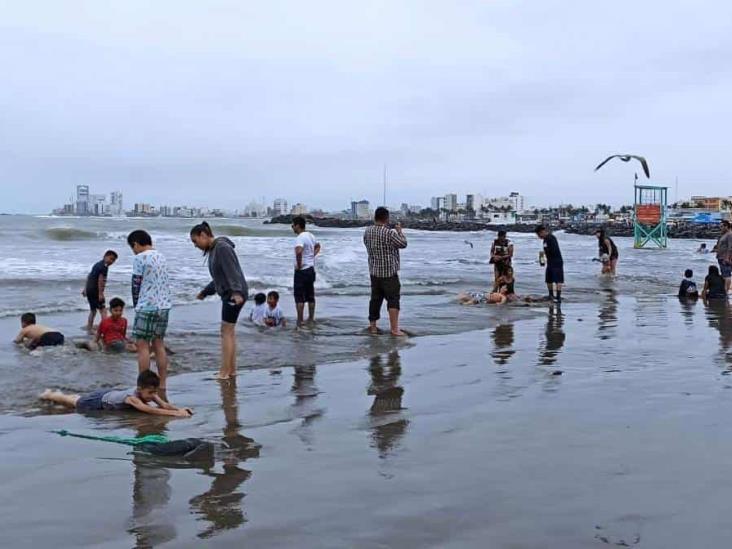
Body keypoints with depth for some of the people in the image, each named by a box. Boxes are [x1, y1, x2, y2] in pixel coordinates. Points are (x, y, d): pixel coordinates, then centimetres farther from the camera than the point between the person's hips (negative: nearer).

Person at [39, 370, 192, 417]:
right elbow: (149, 410, -58)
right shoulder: (132, 397, -44)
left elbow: (164, 404, -33)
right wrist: (175, 413, -67)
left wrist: (179, 409, -53)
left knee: (77, 399, 33)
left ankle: (60, 394, 59)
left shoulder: (149, 393, -25)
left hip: (111, 394, 6)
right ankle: (48, 395, 47)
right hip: (100, 401, -6)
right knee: (74, 402, 21)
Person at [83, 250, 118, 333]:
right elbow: (100, 280, -21)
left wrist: (85, 289, 31)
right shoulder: (104, 266, -12)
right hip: (95, 291, -9)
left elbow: (89, 276, 25)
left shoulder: (97, 264, 18)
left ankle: (89, 329, 22)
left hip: (89, 290, 9)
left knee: (93, 310, 18)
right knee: (103, 310, -11)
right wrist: (100, 293, -24)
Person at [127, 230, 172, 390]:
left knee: (142, 346, -1)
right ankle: (162, 384, 12)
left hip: (147, 306, -7)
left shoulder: (140, 258, -9)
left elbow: (136, 284, -7)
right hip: (164, 306, 7)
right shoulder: (161, 257, 14)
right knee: (159, 345, 11)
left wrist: (136, 305, 7)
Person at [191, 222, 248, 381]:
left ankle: (224, 372, -3)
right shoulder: (212, 250, 16)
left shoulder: (222, 247, -14)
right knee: (229, 332, 11)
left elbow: (232, 271, -23)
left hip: (234, 295, -10)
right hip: (228, 294, 10)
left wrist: (236, 292, -33)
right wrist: (205, 292, 33)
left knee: (226, 332, -7)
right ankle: (232, 369, 16)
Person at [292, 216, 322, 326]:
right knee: (310, 296, 14)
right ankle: (311, 318, 21)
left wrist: (299, 264, -24)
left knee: (299, 297, -3)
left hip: (301, 271, -9)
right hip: (311, 269, 9)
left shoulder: (300, 238, -19)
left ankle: (300, 321, -3)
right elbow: (318, 246, 28)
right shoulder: (310, 235, 9)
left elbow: (298, 251, -37)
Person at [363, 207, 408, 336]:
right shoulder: (389, 233, -18)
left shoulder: (367, 232, 1)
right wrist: (399, 231, 9)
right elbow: (403, 244, -7)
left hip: (374, 271, 7)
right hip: (389, 272, -6)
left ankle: (372, 325, 22)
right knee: (393, 299, -2)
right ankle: (394, 329, -3)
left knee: (375, 298, 15)